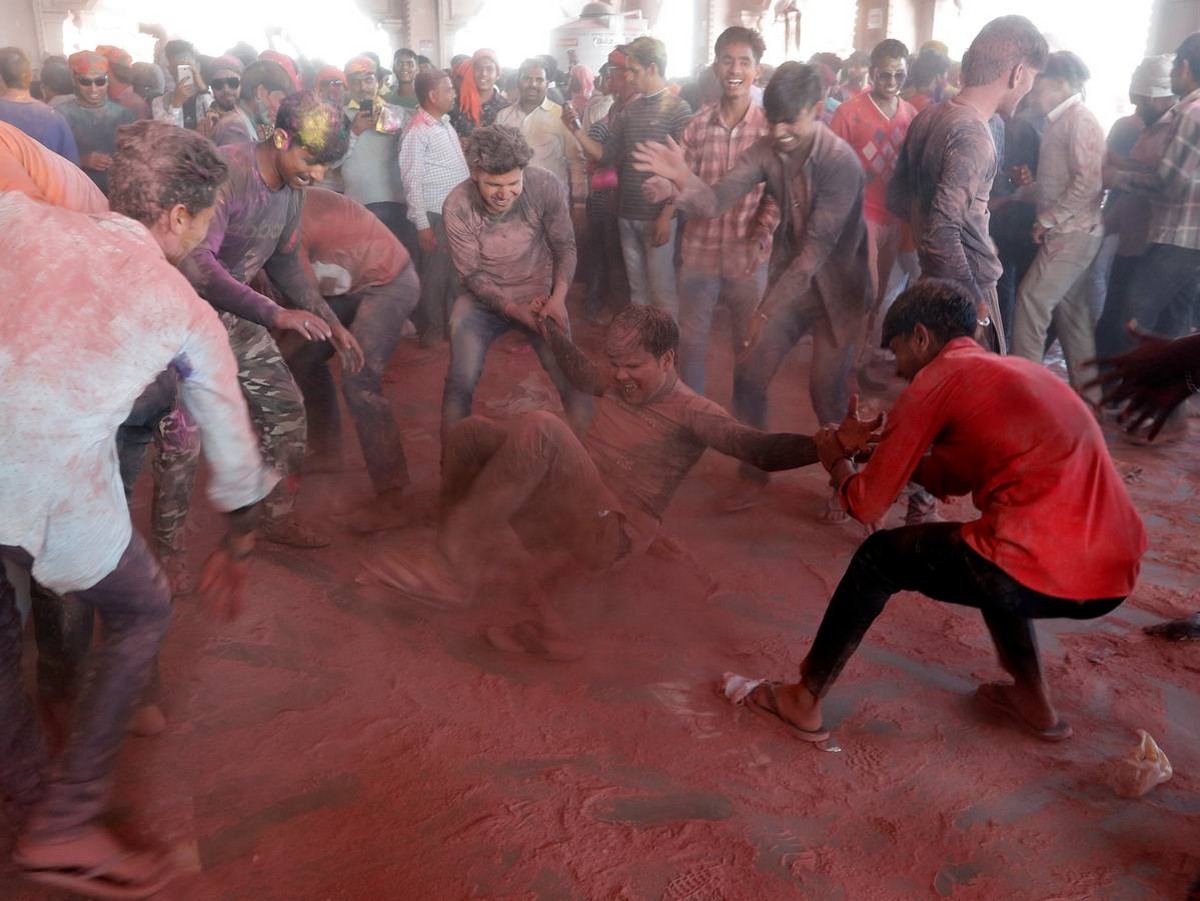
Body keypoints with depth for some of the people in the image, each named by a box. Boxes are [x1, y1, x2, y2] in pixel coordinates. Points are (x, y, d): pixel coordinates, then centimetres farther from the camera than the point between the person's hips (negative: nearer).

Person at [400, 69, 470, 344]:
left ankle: (454, 322, 27)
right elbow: (412, 182, -14)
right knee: (435, 275, 4)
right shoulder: (417, 132, -12)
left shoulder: (446, 124, 12)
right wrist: (422, 225, -16)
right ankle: (432, 330, 17)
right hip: (436, 216, -7)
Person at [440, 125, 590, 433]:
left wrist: (558, 298, -24)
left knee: (573, 381, -10)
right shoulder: (456, 207, -19)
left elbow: (565, 247, -9)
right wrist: (515, 309, -23)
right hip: (484, 300, 0)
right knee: (460, 384, -16)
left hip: (539, 296, 0)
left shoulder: (546, 186, -20)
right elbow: (473, 275, -12)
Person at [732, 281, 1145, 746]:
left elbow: (867, 504, 3)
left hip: (1042, 571, -8)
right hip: (1114, 574, 8)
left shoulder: (936, 379, 0)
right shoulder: (1019, 371, 24)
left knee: (879, 558, 13)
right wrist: (883, 445, 33)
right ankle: (1034, 702, 38)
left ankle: (804, 702, 22)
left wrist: (838, 461, 22)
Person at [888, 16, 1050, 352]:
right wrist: (976, 302, -21)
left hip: (935, 280, 9)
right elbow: (941, 236, -30)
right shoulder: (973, 136, -22)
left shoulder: (927, 117, 5)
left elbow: (897, 199, 16)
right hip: (965, 288, -9)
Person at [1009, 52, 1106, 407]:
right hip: (1065, 231, 9)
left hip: (1073, 232, -9)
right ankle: (1088, 394, 18)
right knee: (1069, 309, 10)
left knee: (1032, 298, -11)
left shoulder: (1080, 120, -11)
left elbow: (1088, 182, -19)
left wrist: (1046, 219, -16)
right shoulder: (1060, 122, 16)